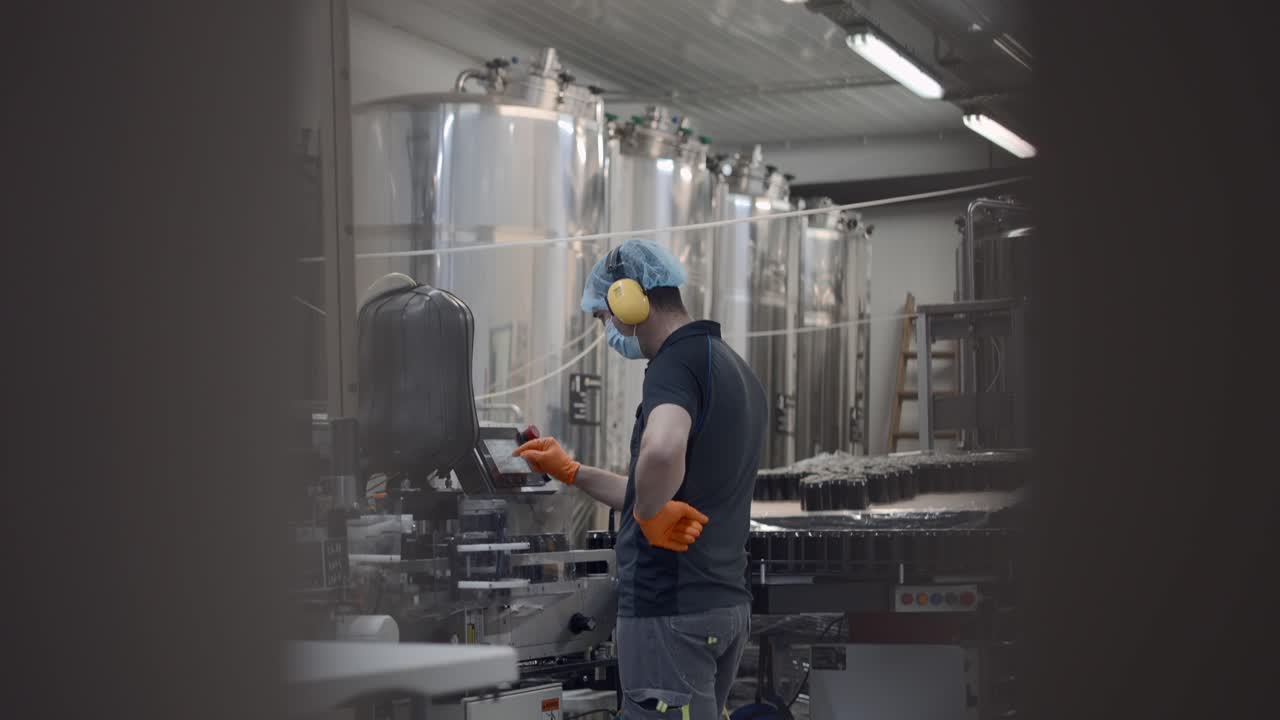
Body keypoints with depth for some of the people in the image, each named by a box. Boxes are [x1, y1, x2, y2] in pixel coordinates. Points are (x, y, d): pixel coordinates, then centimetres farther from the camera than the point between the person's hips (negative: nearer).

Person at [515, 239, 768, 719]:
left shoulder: (677, 360, -14)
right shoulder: (737, 370, 16)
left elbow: (662, 451, -38)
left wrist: (650, 517, -20)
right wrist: (570, 472, 25)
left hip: (671, 608, -10)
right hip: (725, 602, 10)